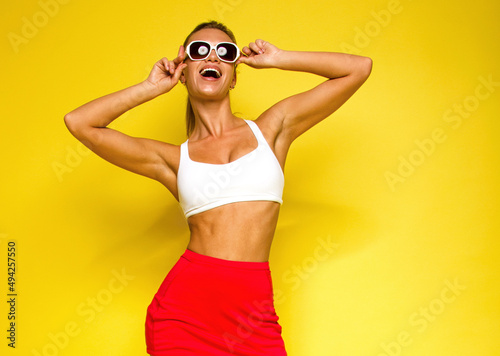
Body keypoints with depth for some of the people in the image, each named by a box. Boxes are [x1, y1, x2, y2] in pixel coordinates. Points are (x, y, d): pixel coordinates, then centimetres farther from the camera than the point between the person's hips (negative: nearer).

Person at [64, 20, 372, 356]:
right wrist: (152, 87, 10)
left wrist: (277, 59, 12)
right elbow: (79, 122, 4)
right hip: (185, 305, 0)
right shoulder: (173, 158, 8)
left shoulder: (272, 128, 9)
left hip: (254, 313, 0)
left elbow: (359, 68, 10)